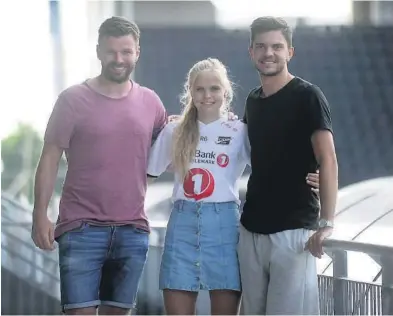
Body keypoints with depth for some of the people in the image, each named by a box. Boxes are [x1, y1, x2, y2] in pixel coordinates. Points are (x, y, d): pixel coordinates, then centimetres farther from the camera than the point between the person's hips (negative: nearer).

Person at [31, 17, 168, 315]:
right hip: (83, 228, -3)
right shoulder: (73, 99, -2)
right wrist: (40, 214, -9)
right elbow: (50, 158, -2)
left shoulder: (150, 102, 8)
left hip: (133, 231, 4)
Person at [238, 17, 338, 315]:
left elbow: (328, 161, -16)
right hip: (252, 229, 7)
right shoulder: (253, 100, 12)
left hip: (294, 229, -7)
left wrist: (326, 223, -26)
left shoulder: (307, 96, -8)